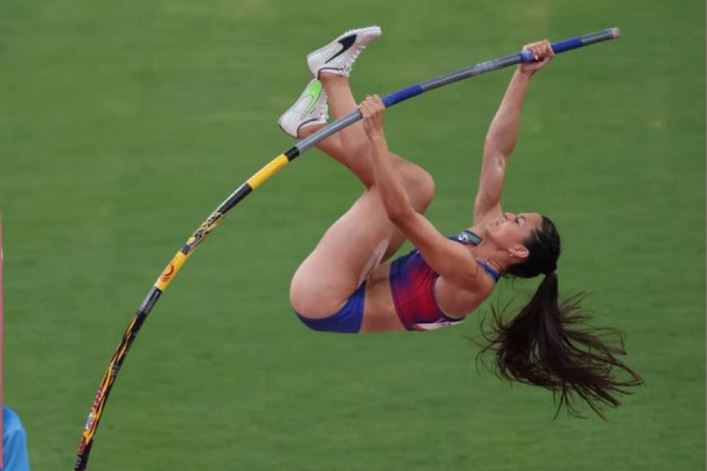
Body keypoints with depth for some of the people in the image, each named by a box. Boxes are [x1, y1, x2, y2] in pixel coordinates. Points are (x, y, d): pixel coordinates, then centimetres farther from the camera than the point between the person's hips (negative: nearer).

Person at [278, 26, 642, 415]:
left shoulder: (471, 276, -22)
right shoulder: (484, 233, 4)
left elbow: (401, 214, -34)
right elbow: (497, 152, 7)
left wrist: (375, 137, -37)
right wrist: (522, 77, 2)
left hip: (322, 305, -10)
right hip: (358, 287, 10)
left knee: (412, 181, -18)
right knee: (415, 185, 11)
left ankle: (332, 76, -7)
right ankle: (311, 126, 3)